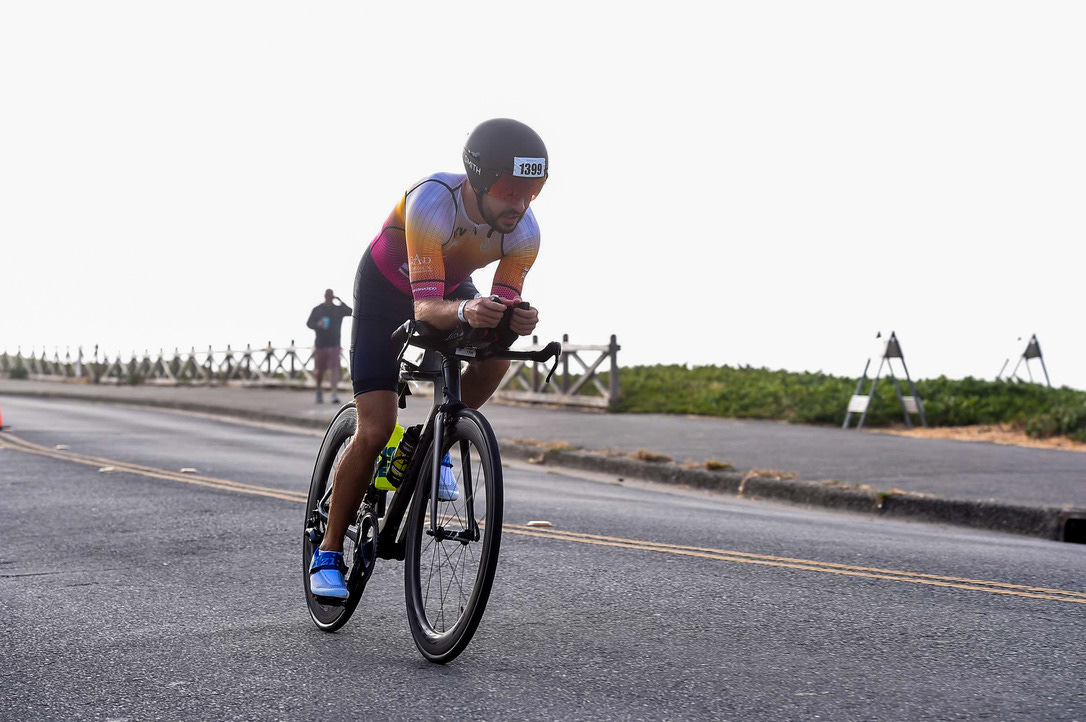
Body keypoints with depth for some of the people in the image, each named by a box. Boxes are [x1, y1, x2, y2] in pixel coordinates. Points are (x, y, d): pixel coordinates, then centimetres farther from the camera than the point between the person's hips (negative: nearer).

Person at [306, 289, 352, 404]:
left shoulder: (338, 309, 4)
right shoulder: (317, 310, 6)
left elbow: (350, 312, -12)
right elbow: (309, 323, 3)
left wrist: (341, 302, -23)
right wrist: (317, 325, -18)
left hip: (334, 345, -1)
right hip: (320, 345, 1)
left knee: (334, 369, -12)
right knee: (320, 370, 8)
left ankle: (335, 394, -18)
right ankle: (318, 392, 30)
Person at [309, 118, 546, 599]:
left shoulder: (524, 231, -26)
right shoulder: (433, 202, -40)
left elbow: (503, 305, -23)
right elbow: (424, 308, -44)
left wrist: (517, 320, -47)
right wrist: (464, 312, -65)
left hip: (450, 287, 5)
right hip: (387, 287, -4)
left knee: (495, 358, -26)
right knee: (375, 431, -13)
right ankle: (328, 552, 2)